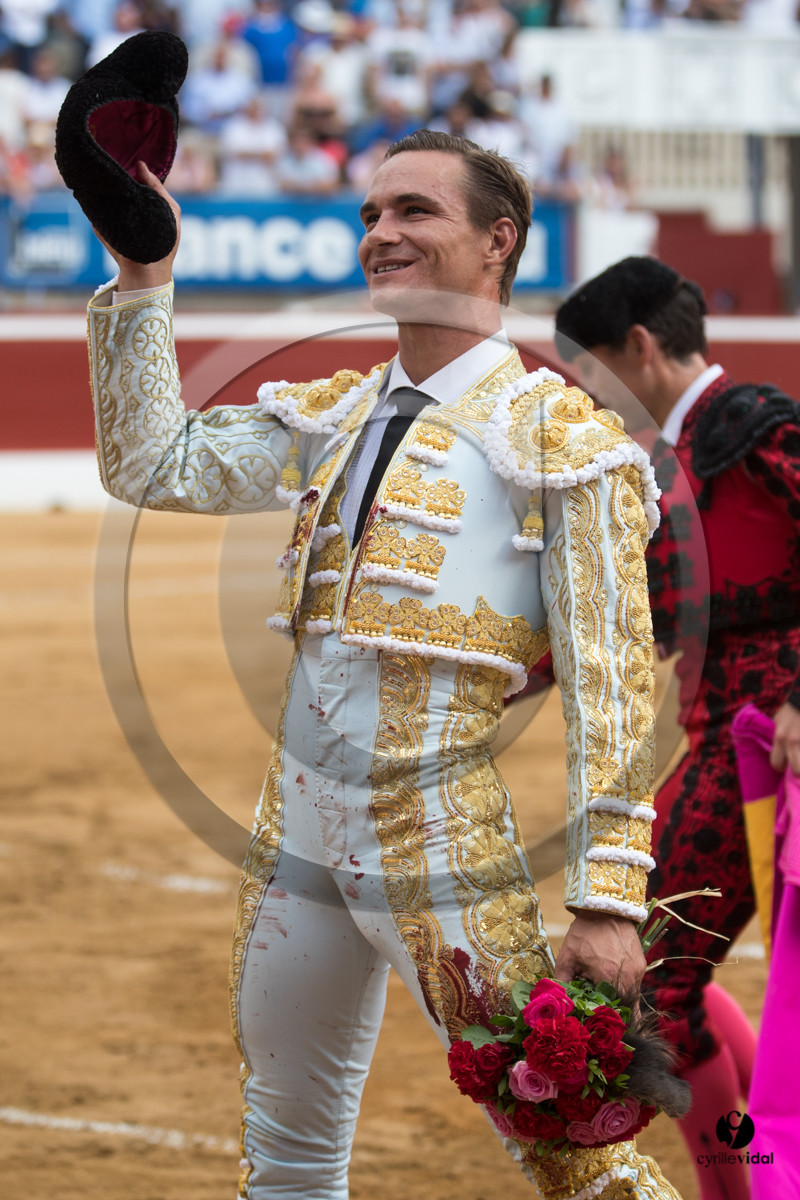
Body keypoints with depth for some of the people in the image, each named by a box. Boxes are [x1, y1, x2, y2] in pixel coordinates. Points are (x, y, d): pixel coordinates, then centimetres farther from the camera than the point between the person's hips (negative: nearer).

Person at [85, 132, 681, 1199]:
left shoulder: (559, 436, -5)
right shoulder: (330, 420, 16)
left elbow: (610, 679, -9)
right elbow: (152, 463, 14)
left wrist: (608, 900, -16)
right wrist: (144, 274, 6)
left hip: (452, 850, -7)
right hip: (300, 832, 7)